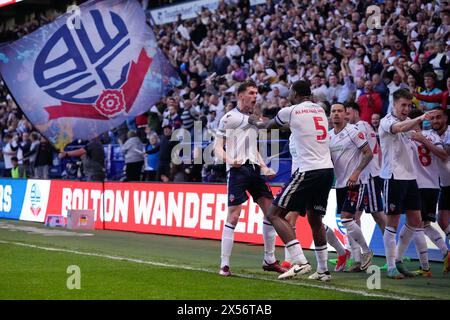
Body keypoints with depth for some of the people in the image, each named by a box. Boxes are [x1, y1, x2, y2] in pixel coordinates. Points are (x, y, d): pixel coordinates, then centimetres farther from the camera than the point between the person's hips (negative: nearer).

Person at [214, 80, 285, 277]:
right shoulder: (229, 117, -2)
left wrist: (264, 167, 17)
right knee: (233, 215, -11)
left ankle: (270, 260, 13)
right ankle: (224, 264, -5)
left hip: (254, 169, 7)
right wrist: (228, 160, -22)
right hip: (237, 169, -7)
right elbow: (218, 147, -4)